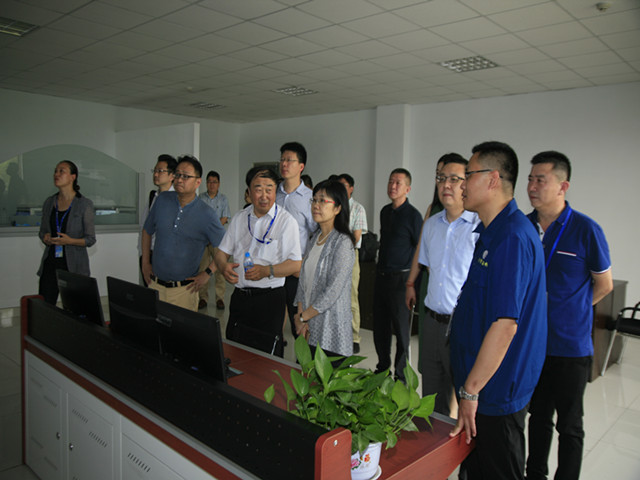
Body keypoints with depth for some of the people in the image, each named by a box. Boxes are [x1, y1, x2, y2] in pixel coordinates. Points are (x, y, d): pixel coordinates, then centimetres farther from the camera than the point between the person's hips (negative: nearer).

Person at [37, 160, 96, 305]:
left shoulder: (85, 204, -4)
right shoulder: (49, 202, 10)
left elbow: (90, 239, -3)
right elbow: (42, 231, 20)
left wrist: (70, 241, -19)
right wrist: (45, 238, -3)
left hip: (74, 265, -4)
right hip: (51, 262, 4)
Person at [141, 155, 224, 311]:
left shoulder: (206, 214, -10)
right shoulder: (162, 200, 1)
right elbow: (147, 231, 15)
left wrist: (207, 273, -7)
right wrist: (145, 262, 12)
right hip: (155, 284, 3)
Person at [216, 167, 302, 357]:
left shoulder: (286, 221, -6)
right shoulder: (239, 218, 11)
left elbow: (296, 265, -12)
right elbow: (222, 251, 14)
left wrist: (266, 271, -26)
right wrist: (224, 266, -8)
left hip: (270, 300, -5)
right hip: (239, 296, 5)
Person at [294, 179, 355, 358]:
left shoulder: (343, 242, -12)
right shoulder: (314, 239, 11)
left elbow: (333, 291, -17)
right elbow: (303, 280, 10)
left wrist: (303, 316, -8)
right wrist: (300, 314, -2)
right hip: (308, 327, 6)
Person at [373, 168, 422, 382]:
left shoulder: (413, 215, -11)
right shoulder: (385, 211, 11)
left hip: (400, 278, -7)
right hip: (381, 276, 7)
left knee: (401, 330, 3)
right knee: (380, 326, 14)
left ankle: (401, 375, 16)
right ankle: (382, 368, 30)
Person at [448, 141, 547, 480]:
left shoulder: (512, 237, -24)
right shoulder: (488, 230, 10)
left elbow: (505, 325, -29)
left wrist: (470, 391, -23)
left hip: (497, 389, -9)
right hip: (480, 380, 10)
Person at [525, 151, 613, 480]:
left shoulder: (586, 230, -12)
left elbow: (603, 285, 0)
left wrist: (566, 311, 3)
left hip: (570, 345, -4)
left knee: (569, 425, 10)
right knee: (538, 415, 20)